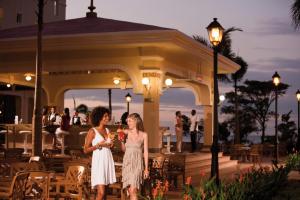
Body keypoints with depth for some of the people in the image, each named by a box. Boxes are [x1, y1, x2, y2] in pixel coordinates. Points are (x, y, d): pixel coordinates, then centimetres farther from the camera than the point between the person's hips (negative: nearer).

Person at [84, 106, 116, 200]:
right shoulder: (92, 131, -4)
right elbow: (86, 150, -5)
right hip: (98, 162, -6)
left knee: (103, 192, 6)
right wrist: (99, 145, -14)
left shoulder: (108, 130, 13)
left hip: (108, 161, 6)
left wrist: (111, 144, 3)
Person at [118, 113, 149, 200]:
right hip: (127, 163, 3)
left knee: (133, 191, -15)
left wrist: (146, 168, 1)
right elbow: (124, 149, 13)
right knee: (130, 191, 4)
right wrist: (122, 141, -5)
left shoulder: (144, 135, -1)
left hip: (137, 164, -3)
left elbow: (145, 152, 2)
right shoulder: (126, 132, 5)